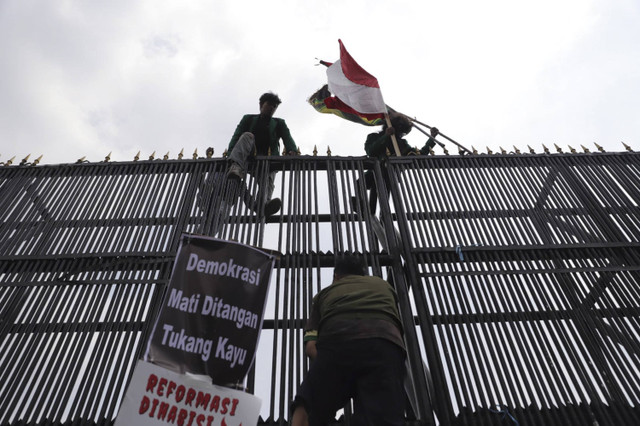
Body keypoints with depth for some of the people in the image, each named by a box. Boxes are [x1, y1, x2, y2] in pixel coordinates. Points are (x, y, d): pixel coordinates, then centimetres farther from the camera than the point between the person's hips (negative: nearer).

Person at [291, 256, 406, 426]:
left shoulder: (324, 293, 35)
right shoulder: (383, 284, 40)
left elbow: (310, 346, 22)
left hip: (337, 341, 0)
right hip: (385, 343, 1)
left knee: (306, 409, 18)